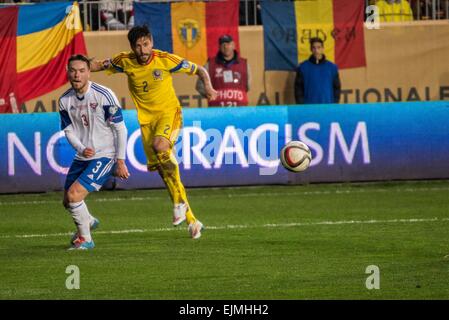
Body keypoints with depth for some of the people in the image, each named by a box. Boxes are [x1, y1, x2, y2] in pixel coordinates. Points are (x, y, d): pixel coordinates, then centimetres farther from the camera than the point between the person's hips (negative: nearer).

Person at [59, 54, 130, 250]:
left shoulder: (104, 95, -17)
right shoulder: (65, 100, -1)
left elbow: (120, 129, -12)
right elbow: (69, 130, 5)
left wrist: (120, 162, -12)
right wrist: (81, 149, -16)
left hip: (105, 156, -6)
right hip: (83, 157, 6)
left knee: (74, 194, -19)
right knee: (68, 202, 14)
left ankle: (85, 239, 2)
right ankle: (88, 221, 48)